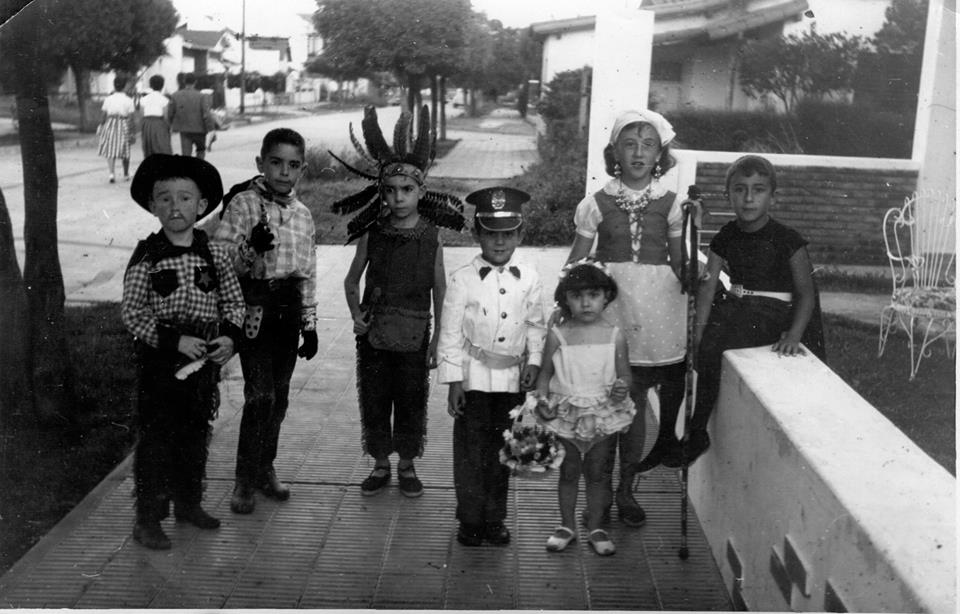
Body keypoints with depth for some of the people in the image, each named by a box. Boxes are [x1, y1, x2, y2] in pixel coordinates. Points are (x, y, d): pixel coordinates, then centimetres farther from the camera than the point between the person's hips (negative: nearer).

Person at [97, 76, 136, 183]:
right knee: (125, 151, 12)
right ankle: (126, 174, 24)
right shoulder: (128, 100, -5)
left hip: (110, 126, 1)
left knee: (110, 151, 3)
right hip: (123, 126, -1)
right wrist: (132, 132, -3)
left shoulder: (108, 99, 0)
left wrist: (101, 127, 8)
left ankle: (112, 173, -14)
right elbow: (131, 118, -7)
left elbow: (103, 115, 0)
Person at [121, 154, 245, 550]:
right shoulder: (146, 257, -10)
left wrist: (230, 337, -10)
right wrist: (174, 341, -20)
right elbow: (132, 312, -12)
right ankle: (148, 519, 14)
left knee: (196, 434, 16)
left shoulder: (214, 255, -1)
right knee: (156, 438, 3)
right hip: (159, 361, -4)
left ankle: (188, 503, 34)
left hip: (205, 360, 4)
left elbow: (233, 302, 7)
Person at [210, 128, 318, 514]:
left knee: (279, 397, 12)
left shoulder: (302, 214, 10)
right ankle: (245, 480, 4)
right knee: (260, 396, -10)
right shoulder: (242, 203, -7)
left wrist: (309, 323, 14)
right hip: (254, 311, -5)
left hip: (288, 313, 5)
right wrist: (251, 246, -30)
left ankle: (265, 468, 28)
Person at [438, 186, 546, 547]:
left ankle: (495, 520, 24)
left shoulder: (528, 279, 1)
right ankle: (470, 521, 18)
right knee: (470, 450, 4)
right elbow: (450, 333, -5)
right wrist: (454, 381, -7)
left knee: (502, 450, 11)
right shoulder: (463, 280, -7)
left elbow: (536, 325, 11)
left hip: (512, 379, 2)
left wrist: (534, 361, -1)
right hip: (474, 378, -2)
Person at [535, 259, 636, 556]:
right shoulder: (557, 336, -6)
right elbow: (545, 373, 0)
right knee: (569, 471, 12)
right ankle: (566, 525, 28)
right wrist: (542, 400, -15)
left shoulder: (615, 336, -5)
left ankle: (595, 528, 25)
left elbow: (624, 374, 1)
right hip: (567, 414, 0)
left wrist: (622, 388, -20)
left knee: (598, 472, 11)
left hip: (603, 414, 0)